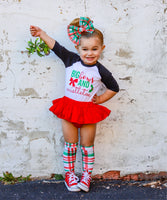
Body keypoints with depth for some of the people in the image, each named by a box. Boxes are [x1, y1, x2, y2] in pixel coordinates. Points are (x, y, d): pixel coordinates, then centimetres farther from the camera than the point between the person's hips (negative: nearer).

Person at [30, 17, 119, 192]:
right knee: (70, 144, 10)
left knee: (87, 144, 10)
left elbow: (114, 88, 7)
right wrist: (41, 33, -2)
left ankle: (87, 175, 26)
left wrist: (99, 99, 3)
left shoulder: (101, 71, -7)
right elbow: (55, 46, 2)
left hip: (88, 110, -1)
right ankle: (69, 173, 26)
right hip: (69, 107, 1)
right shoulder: (72, 60, -6)